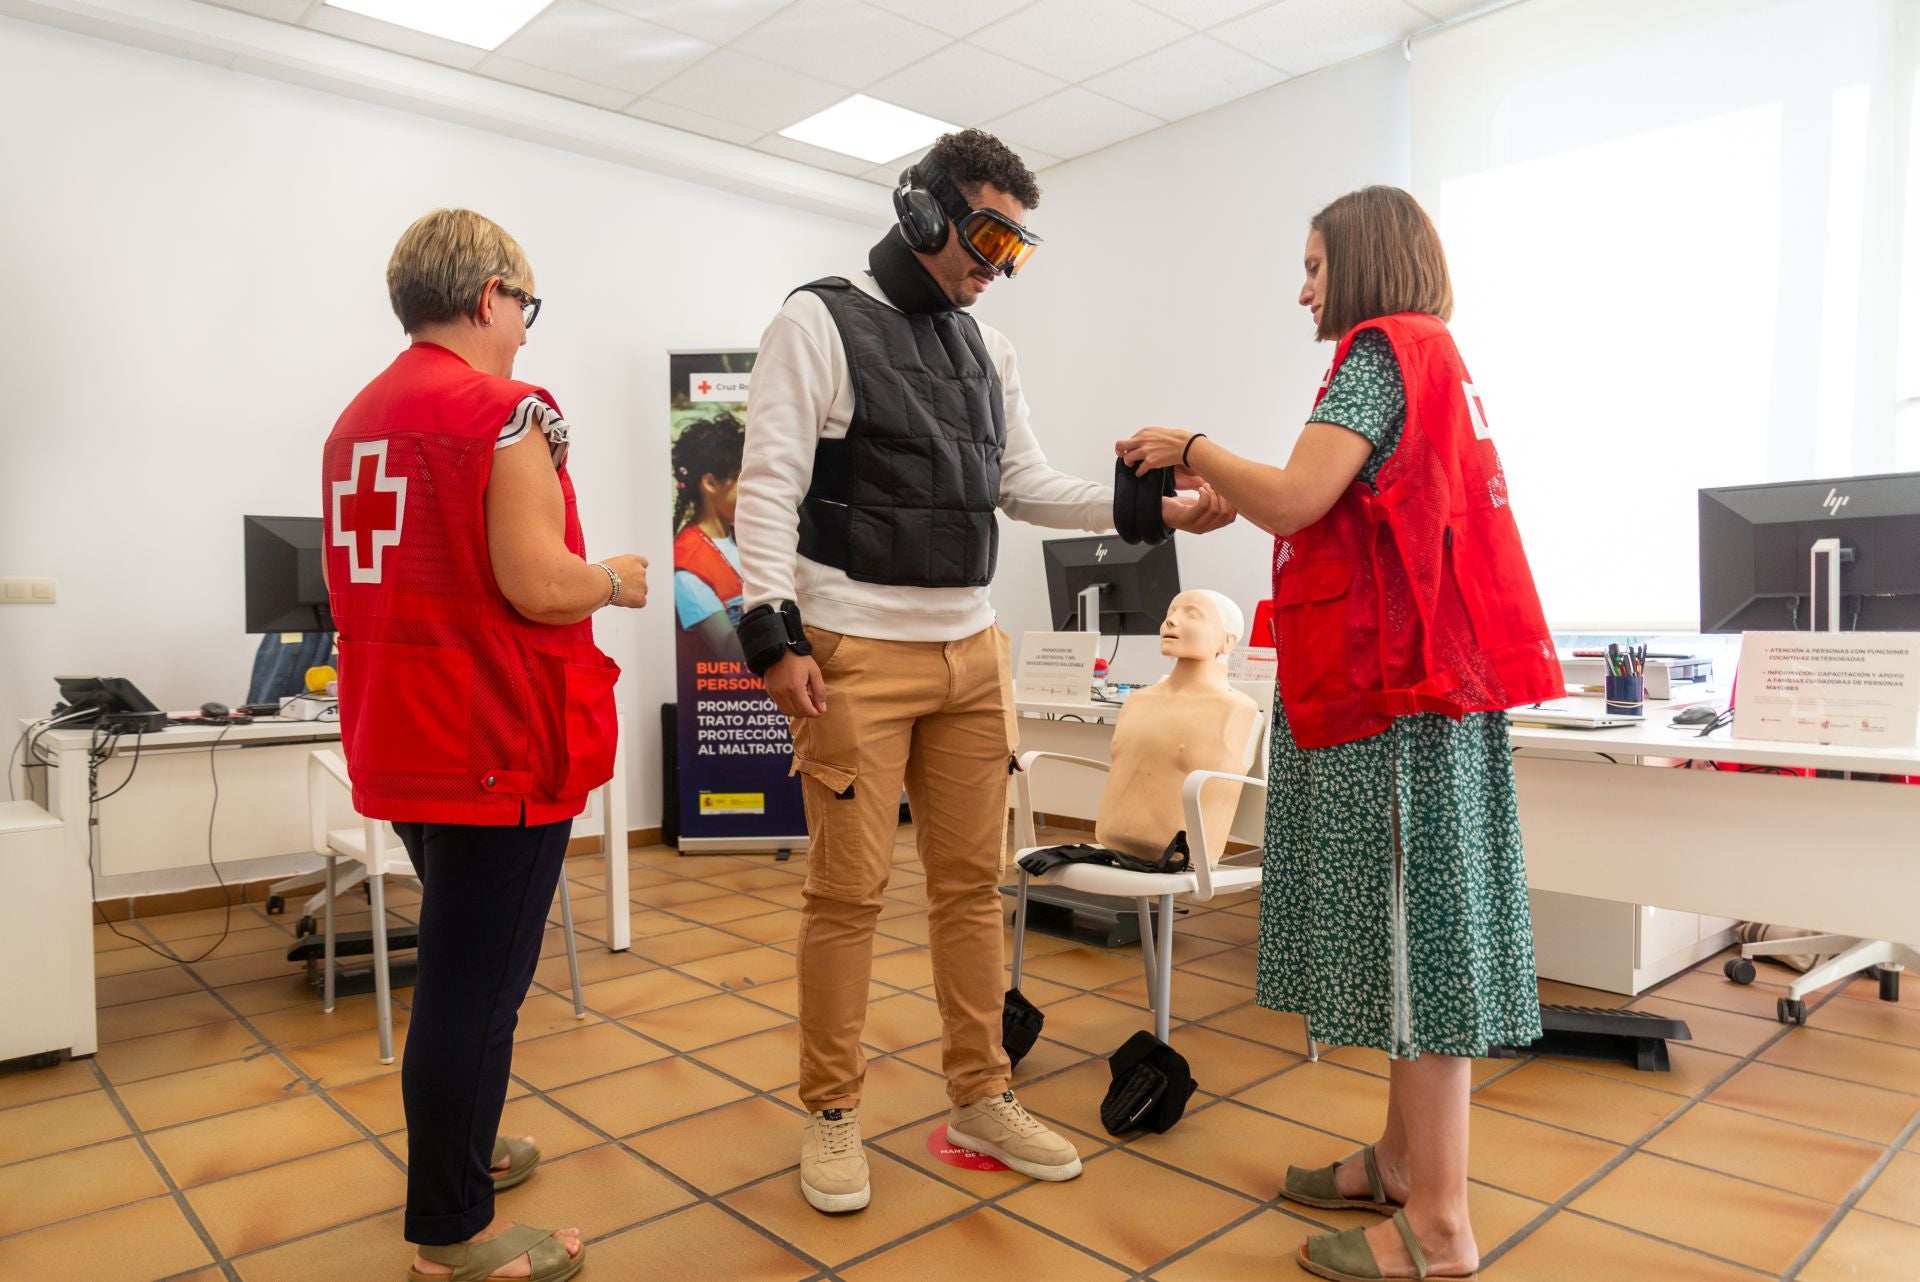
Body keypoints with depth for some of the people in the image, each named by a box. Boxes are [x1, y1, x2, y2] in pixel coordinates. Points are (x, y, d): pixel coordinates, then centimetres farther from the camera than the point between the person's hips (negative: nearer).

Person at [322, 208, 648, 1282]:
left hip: (395, 740, 9)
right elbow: (539, 587, -21)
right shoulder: (507, 411, -14)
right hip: (499, 746, -9)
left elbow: (376, 579, 18)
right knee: (478, 981, 2)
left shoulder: (357, 419, 13)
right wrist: (617, 582, -2)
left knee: (460, 959, 23)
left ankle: (459, 1146, 40)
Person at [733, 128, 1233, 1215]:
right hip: (857, 655, -6)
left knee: (974, 881, 10)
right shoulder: (821, 322, -3)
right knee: (849, 891, 1)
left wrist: (1152, 507, 3)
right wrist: (775, 635, -17)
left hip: (972, 652, 6)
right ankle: (833, 1114, 18)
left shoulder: (987, 349, 16)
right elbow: (769, 487, -9)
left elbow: (1027, 485, 14)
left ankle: (981, 1098, 25)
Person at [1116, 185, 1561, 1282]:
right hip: (1408, 675, 10)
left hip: (1396, 688, -10)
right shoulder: (1433, 357, 22)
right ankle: (1403, 1162, 27)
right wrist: (1213, 494, 20)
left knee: (1417, 924, -5)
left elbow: (1293, 500, -20)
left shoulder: (1383, 351, -9)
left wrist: (1193, 448, -4)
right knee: (1415, 922, 14)